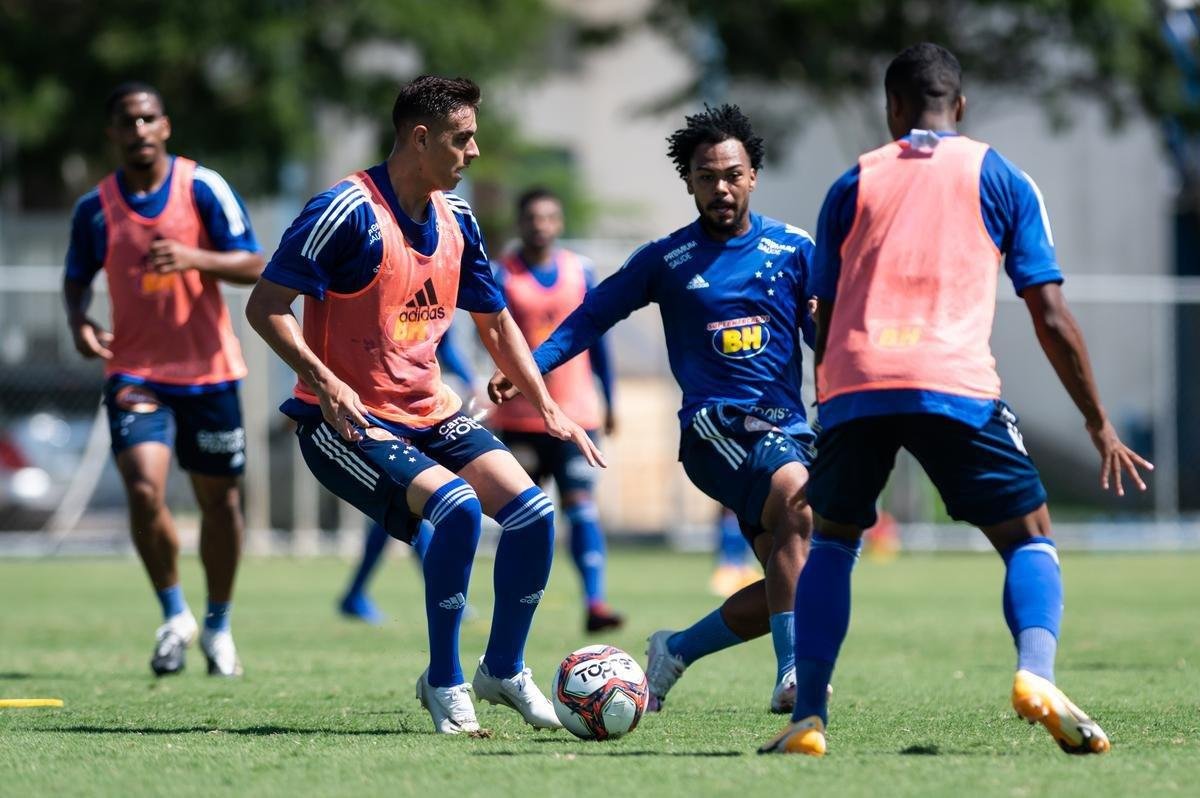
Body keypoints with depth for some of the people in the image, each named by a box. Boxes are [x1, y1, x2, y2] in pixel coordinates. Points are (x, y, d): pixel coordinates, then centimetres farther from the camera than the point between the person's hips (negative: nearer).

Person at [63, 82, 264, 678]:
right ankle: (175, 616, 3)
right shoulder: (95, 207, 0)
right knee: (144, 490, -18)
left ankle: (218, 625, 28)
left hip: (208, 370, 0)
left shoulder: (202, 187, -5)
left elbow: (254, 266, -6)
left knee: (219, 500, 7)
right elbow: (76, 277, 15)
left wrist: (195, 259, -24)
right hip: (134, 371, 0)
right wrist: (79, 322, -6)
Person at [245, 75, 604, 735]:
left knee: (532, 511, -10)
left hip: (429, 412, 7)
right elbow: (266, 306, -16)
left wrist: (548, 409, 15)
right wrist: (325, 381, -27)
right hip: (348, 421, -7)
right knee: (457, 505, -29)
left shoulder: (455, 220, 8)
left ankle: (502, 670, 11)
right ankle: (443, 683, -12)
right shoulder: (348, 211, -16)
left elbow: (495, 322, 21)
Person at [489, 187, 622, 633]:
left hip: (575, 412, 1)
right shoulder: (502, 275, -2)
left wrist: (609, 400, 16)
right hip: (519, 414, -1)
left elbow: (597, 340, 14)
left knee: (580, 503, -12)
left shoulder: (580, 272, 7)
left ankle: (595, 603, -18)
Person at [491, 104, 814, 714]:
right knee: (797, 501, -34)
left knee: (789, 583, -2)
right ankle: (793, 675, -40)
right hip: (715, 425, -4)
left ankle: (675, 652, 21)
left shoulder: (793, 250, 9)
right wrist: (528, 366, -3)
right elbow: (593, 315, 9)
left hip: (787, 429, 4)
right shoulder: (667, 259, 6)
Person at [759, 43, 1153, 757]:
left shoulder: (854, 184, 20)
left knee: (832, 540, 21)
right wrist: (1101, 427, 13)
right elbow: (1051, 316, 8)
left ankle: (807, 719, 9)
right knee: (1030, 536, 9)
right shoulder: (1000, 180, 14)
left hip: (854, 385, 2)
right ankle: (1037, 675, -19)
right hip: (955, 385, -2)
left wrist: (826, 403, 31)